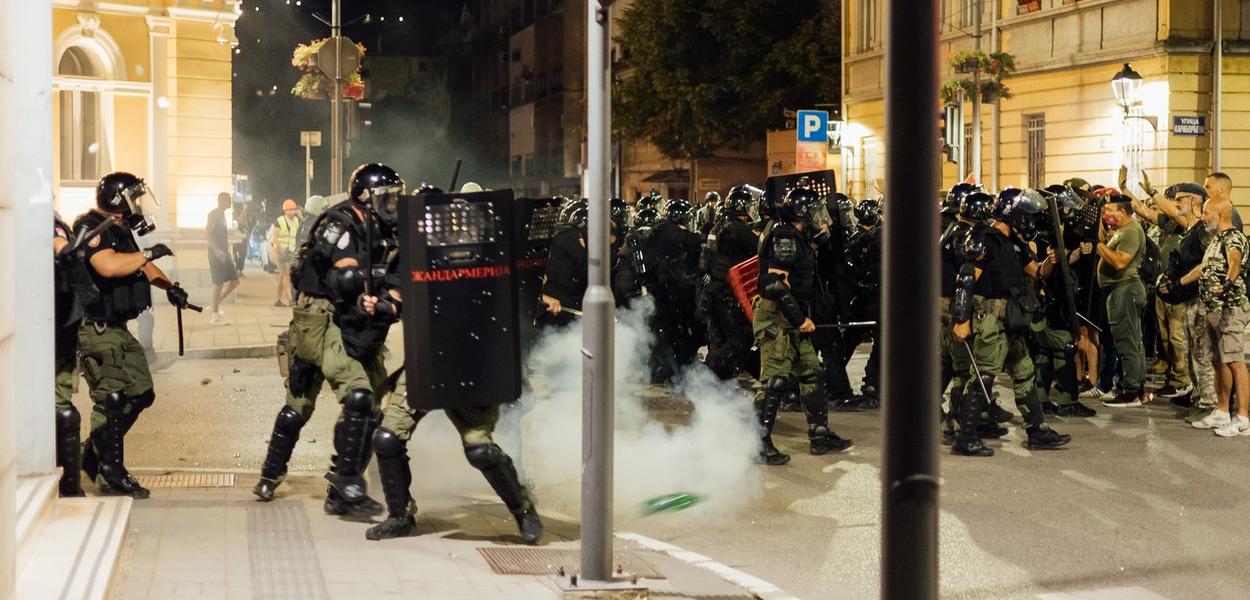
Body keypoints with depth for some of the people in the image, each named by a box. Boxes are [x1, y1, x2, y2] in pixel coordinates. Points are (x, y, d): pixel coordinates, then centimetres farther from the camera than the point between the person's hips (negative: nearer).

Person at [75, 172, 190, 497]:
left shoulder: (118, 229, 15)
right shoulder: (90, 228, -16)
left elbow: (139, 264, 25)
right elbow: (109, 265, -33)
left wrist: (168, 285, 7)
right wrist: (150, 253, -20)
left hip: (118, 328, 10)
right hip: (96, 329, -10)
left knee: (140, 393, 12)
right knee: (112, 399, -8)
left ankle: (95, 455, 24)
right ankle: (110, 476, 0)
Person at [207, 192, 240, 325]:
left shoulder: (222, 215, 18)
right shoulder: (213, 214, -10)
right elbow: (208, 233, -19)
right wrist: (216, 250, -26)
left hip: (224, 253, 9)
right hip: (216, 253, -9)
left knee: (234, 281, 7)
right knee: (218, 283, -6)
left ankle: (215, 306, 16)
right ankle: (214, 314, 1)